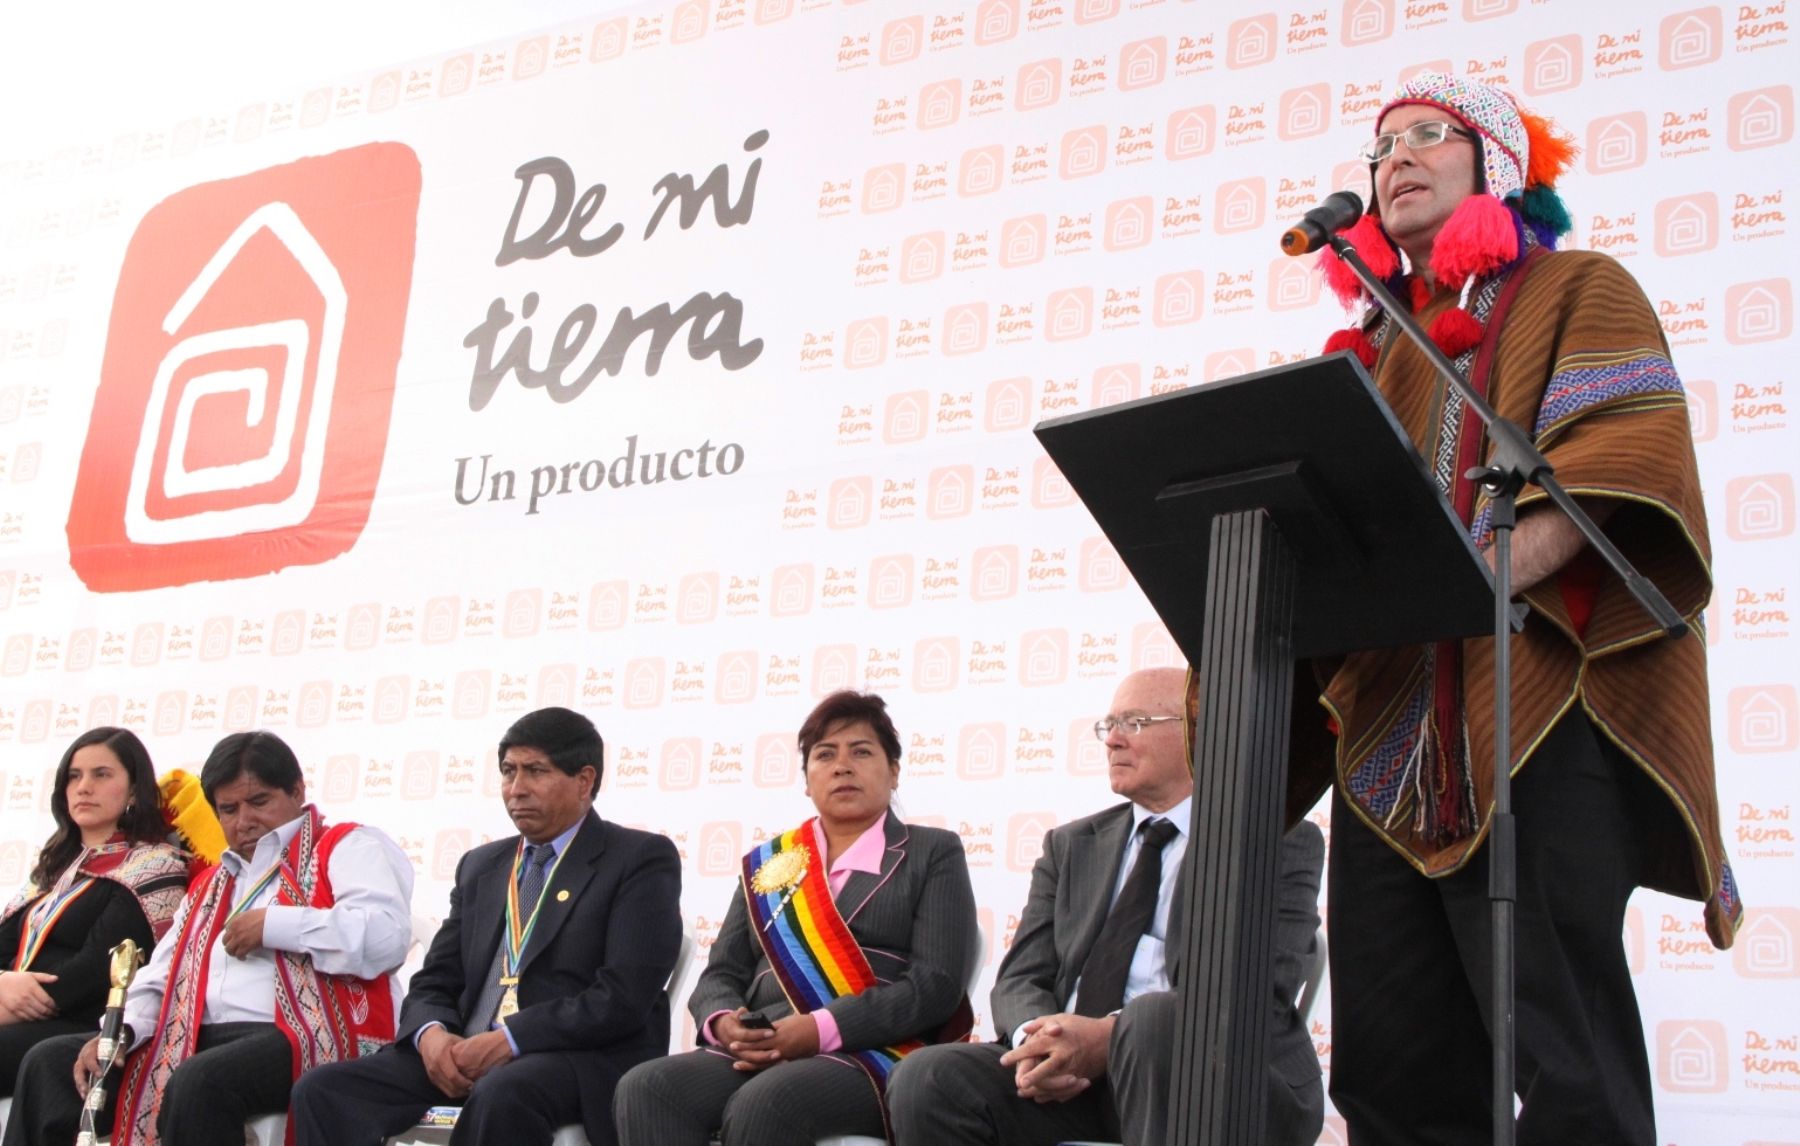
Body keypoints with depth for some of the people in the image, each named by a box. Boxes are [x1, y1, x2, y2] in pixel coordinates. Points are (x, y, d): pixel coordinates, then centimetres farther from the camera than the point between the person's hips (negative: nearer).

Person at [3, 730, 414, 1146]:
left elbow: (387, 937, -16)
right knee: (51, 1062, -1)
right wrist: (120, 1030, 2)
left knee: (198, 1082, -36)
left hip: (302, 1038, -8)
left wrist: (272, 925, -13)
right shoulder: (211, 884, 29)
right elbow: (161, 975, 24)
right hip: (198, 1044, 8)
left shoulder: (347, 848, 4)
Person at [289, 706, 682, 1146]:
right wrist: (431, 1033, -7)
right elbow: (434, 983, 18)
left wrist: (510, 1041, -18)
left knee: (500, 1095, -39)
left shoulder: (643, 859, 1)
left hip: (585, 1060, -6)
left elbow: (624, 999, -10)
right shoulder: (481, 866, 22)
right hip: (466, 1059, 6)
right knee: (323, 1090, -17)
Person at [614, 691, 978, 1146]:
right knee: (645, 1089, -28)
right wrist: (726, 1024, -9)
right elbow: (721, 974, 17)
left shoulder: (933, 853, 11)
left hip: (874, 1057, -4)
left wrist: (821, 1030, -17)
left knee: (761, 1104, -37)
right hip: (760, 1058, 4)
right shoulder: (767, 863, 23)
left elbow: (936, 984, -3)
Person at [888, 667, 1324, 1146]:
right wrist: (1039, 1043, -13)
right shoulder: (1071, 845, 22)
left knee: (1156, 1017, -36)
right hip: (1074, 1076, 4)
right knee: (929, 1077, -24)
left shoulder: (1281, 842, 6)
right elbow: (1021, 979, 13)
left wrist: (1110, 1035, -21)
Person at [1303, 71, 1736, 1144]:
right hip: (1389, 733, 6)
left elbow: (1618, 461, -7)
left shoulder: (1576, 289, 11)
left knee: (1564, 1059, -11)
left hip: (1531, 709, -5)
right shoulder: (1379, 339, 28)